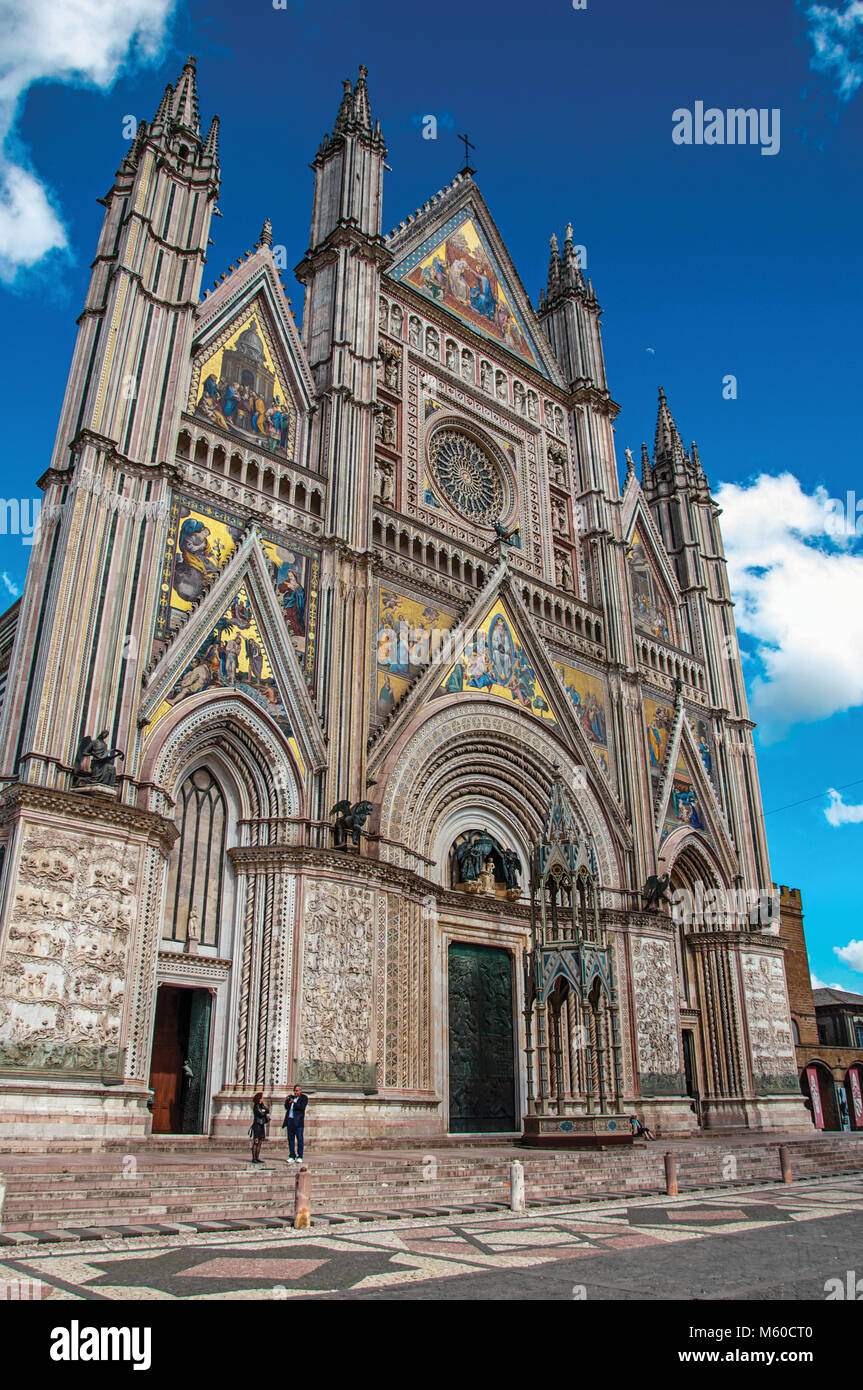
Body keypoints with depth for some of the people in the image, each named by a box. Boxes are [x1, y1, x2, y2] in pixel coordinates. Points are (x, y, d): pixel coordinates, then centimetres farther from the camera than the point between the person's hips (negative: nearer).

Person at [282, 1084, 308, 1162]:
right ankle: (292, 1157, 11)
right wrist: (288, 1101, -8)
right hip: (290, 1120, 5)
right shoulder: (291, 1097, 15)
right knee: (290, 1139, 5)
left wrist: (294, 1102, -22)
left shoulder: (304, 1098, 2)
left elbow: (302, 1107, -12)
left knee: (299, 1139, -4)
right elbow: (286, 1107, 10)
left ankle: (299, 1157, 1)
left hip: (298, 1121, -5)